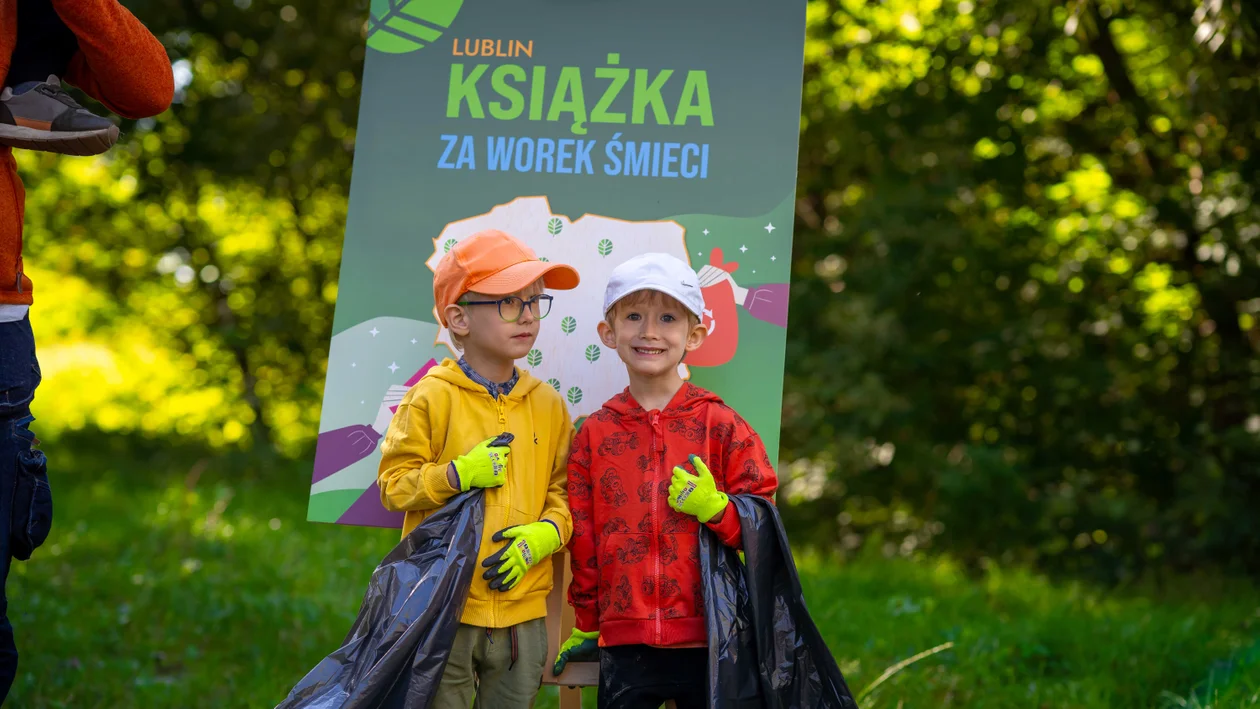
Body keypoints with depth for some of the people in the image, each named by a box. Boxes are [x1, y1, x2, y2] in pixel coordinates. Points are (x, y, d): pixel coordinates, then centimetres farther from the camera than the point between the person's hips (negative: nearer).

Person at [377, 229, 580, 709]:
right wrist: (458, 474, -18)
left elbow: (563, 489, 10)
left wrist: (547, 533, -9)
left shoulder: (548, 404, 5)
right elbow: (393, 485, -5)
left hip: (523, 607, 4)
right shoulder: (431, 398, -7)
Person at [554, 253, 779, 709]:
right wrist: (586, 624, 17)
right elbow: (583, 539, 12)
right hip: (625, 645, 2)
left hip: (710, 642, -1)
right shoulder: (595, 433, 4)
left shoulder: (721, 426, -1)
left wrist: (715, 508, -16)